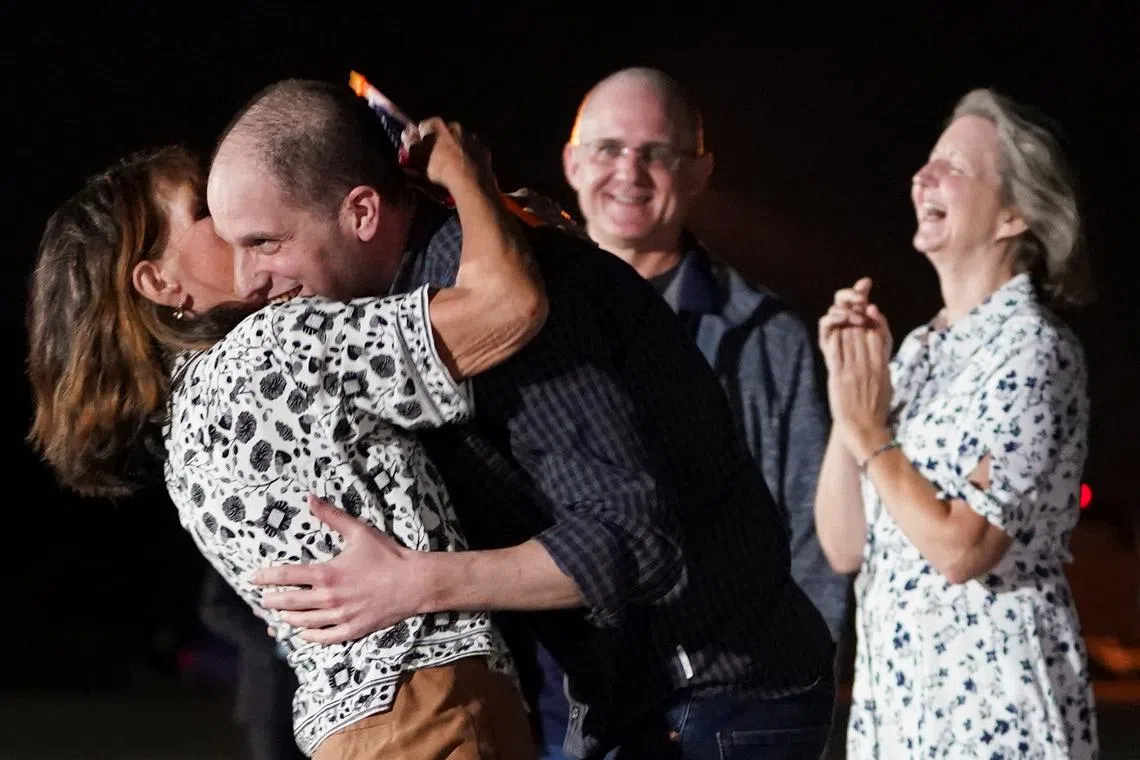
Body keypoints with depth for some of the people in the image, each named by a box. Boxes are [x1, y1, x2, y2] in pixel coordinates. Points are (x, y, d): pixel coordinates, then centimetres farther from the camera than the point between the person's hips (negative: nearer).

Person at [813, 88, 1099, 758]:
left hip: (991, 701, -7)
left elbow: (961, 549, -20)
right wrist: (847, 391, -1)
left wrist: (868, 431, -10)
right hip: (894, 696, 7)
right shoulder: (918, 349, 11)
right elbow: (845, 547, 6)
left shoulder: (1033, 348, -11)